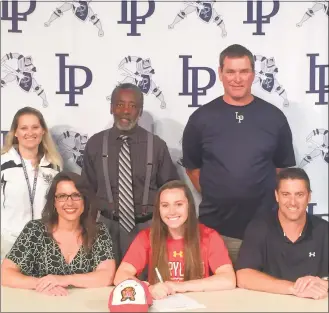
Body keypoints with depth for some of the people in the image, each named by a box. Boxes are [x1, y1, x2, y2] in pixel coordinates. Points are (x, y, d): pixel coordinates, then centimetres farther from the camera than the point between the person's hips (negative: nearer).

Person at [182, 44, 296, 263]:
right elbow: (192, 166, 11)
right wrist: (212, 195, 6)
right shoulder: (201, 118, 0)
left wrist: (273, 198, 5)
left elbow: (284, 167, 11)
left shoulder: (274, 117, 2)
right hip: (214, 228, 0)